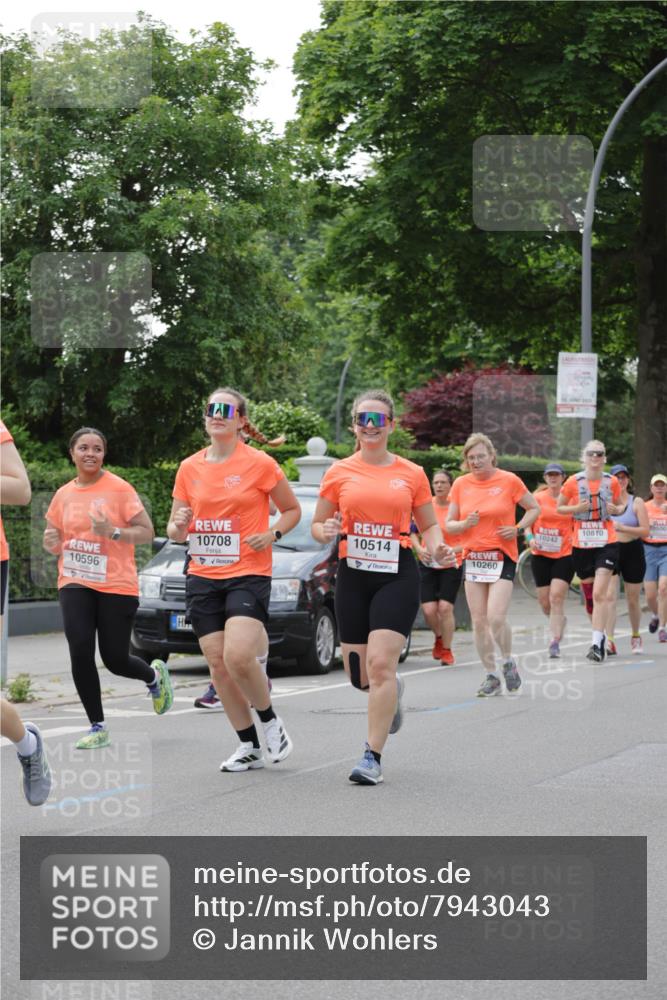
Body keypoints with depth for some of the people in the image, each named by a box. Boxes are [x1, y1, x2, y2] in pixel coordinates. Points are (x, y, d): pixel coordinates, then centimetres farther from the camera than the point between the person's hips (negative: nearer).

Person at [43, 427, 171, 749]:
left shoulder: (119, 489, -4)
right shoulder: (63, 495, 8)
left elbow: (146, 532, -5)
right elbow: (55, 543, 19)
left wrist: (112, 531, -20)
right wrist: (51, 541, -5)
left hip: (117, 586, -3)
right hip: (75, 584, 3)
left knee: (115, 660, 0)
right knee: (80, 651, -14)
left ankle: (154, 675, 36)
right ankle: (97, 727, -1)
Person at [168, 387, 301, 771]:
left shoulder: (260, 463, -3)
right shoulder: (190, 468, 8)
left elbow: (293, 510, 8)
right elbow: (175, 529, 15)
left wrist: (272, 534, -11)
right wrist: (179, 527, -9)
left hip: (248, 573, -5)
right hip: (203, 577, 5)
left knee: (237, 655, -22)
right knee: (218, 663, 1)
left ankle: (271, 721, 4)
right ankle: (249, 747, 13)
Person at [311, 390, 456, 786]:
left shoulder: (412, 474, 5)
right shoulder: (339, 473, 5)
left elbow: (429, 524, 14)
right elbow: (317, 525, 11)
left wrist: (438, 549, -7)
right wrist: (326, 531, -12)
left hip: (398, 575, -2)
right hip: (354, 576, 2)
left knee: (380, 663, -16)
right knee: (359, 676, 5)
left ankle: (373, 757, -10)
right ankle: (393, 690, 43)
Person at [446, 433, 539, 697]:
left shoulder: (509, 480, -3)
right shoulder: (461, 484, 4)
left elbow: (534, 508, 9)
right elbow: (449, 525, 8)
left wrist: (518, 529, -6)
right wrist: (465, 524, -13)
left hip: (502, 557, -4)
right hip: (473, 557, 4)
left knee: (496, 618, -15)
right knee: (478, 621, 2)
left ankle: (508, 661, 12)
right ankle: (491, 676, 13)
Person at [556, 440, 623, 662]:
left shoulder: (612, 482, 0)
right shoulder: (574, 482, -3)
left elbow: (620, 506, 16)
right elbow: (559, 508, 8)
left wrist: (616, 510, -8)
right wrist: (577, 508, -11)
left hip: (606, 543, -1)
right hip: (582, 544, 1)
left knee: (599, 594, -13)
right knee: (589, 595, 11)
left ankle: (597, 644, -15)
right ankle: (599, 634, 32)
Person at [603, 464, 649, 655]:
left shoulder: (636, 502, -1)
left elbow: (645, 531, -9)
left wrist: (622, 527, -20)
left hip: (632, 552, 0)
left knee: (633, 600, 11)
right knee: (610, 597, -16)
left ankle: (636, 637, 31)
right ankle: (609, 641, -21)